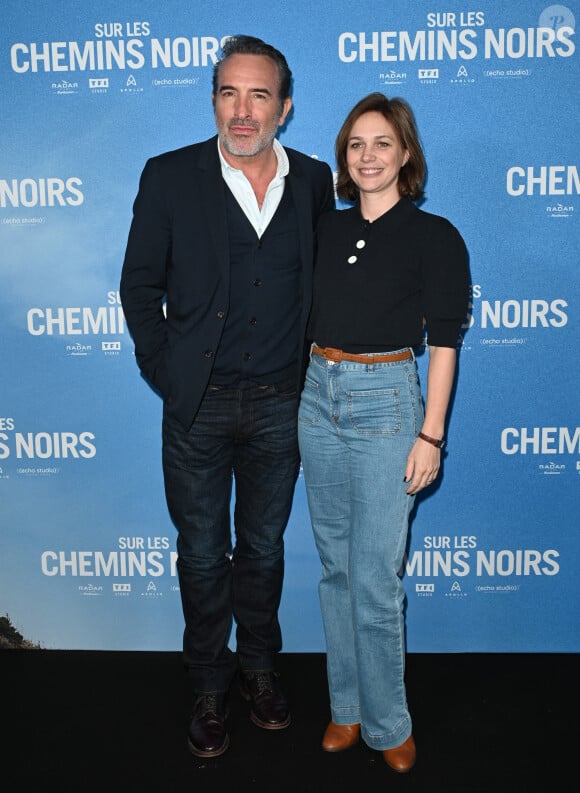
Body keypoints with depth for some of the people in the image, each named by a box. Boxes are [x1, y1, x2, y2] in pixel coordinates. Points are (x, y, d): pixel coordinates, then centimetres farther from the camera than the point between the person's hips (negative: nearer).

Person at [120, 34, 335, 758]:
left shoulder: (314, 181, 1)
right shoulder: (169, 177, -5)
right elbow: (140, 286, 0)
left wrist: (309, 370, 5)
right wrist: (167, 374, -4)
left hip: (279, 406, 2)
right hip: (198, 406, -1)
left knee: (263, 547, 18)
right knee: (202, 554, 12)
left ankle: (258, 664, 40)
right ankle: (209, 683, 33)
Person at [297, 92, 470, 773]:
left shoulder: (434, 236, -3)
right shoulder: (326, 229, 10)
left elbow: (443, 341, -5)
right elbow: (305, 317, 14)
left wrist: (431, 435, -10)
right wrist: (297, 402, 11)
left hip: (385, 401, -5)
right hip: (318, 396, 5)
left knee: (374, 578, -3)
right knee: (335, 564, 12)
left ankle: (387, 723, 18)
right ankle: (346, 707, 28)